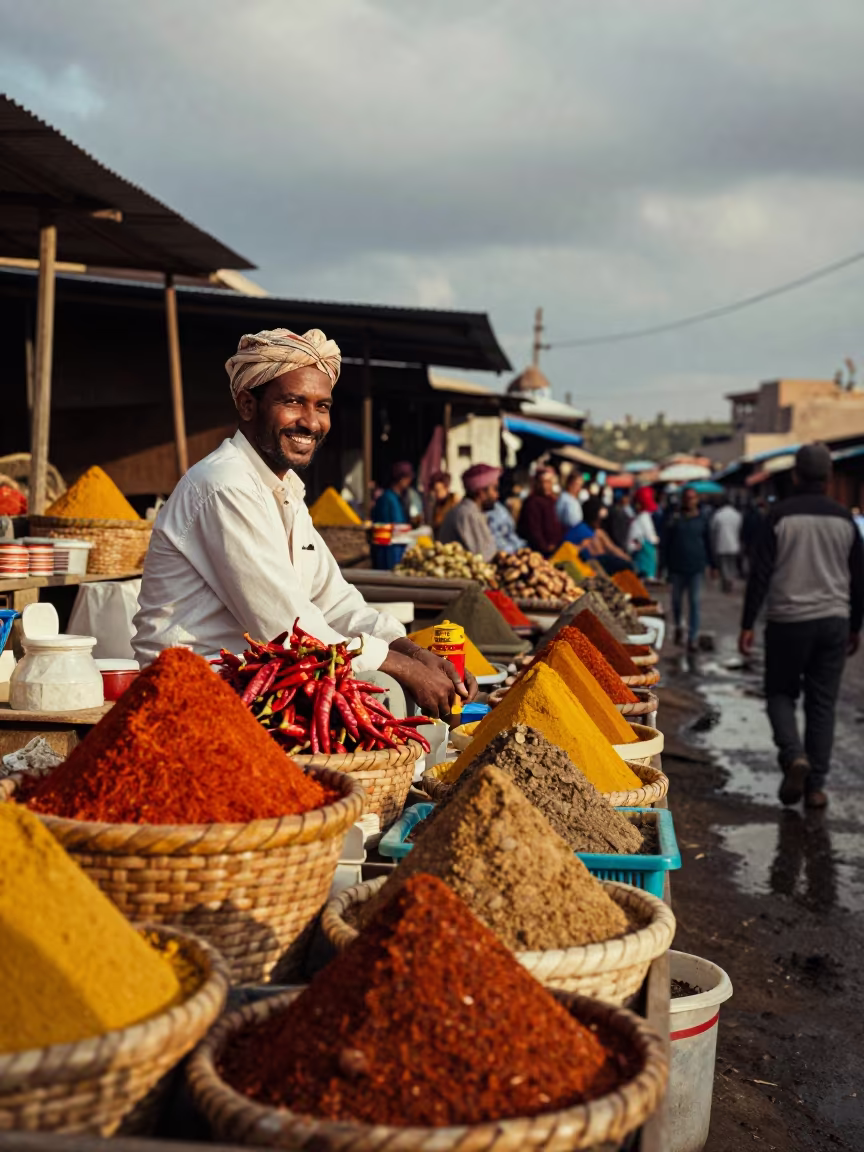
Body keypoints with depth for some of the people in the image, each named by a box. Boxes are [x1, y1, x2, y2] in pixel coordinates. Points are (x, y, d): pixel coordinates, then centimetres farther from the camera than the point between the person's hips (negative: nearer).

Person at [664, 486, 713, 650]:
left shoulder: (701, 519, 4)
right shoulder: (675, 518, 0)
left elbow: (708, 543, 11)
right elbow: (666, 542, 3)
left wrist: (711, 564, 10)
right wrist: (666, 563, 0)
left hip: (696, 567, 0)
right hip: (677, 567, 0)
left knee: (695, 602, -2)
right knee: (677, 599, 11)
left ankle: (693, 636, 1)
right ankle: (678, 626, 35)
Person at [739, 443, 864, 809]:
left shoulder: (780, 516, -7)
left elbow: (760, 574, -10)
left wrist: (747, 624, -5)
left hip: (788, 621, -2)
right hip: (833, 621, 3)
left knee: (780, 693, 13)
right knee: (822, 704, 8)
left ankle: (794, 756, -11)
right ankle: (815, 785, 8)